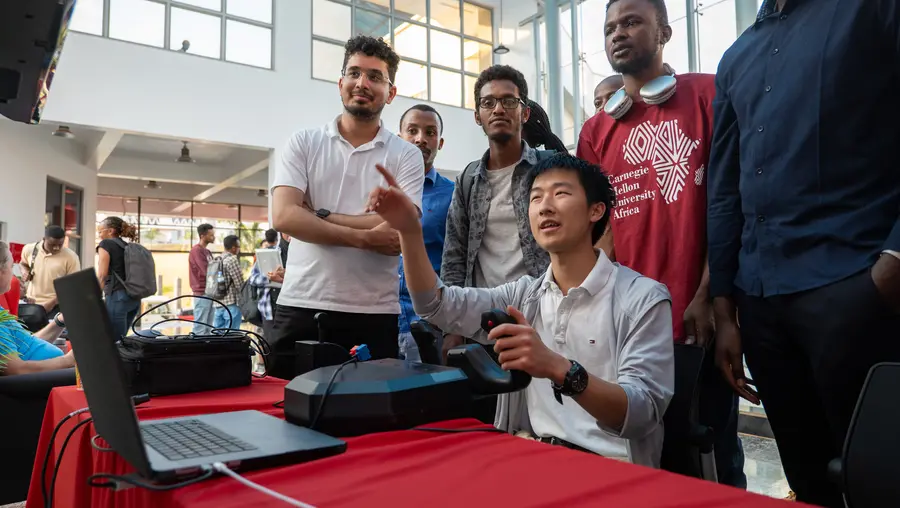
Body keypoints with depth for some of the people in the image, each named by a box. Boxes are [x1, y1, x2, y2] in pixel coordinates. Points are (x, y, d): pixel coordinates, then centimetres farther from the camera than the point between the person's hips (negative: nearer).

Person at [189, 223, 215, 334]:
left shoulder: (207, 251, 18)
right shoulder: (196, 251, -11)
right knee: (200, 326, -6)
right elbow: (207, 271, -18)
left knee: (208, 327, 10)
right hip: (202, 293, -9)